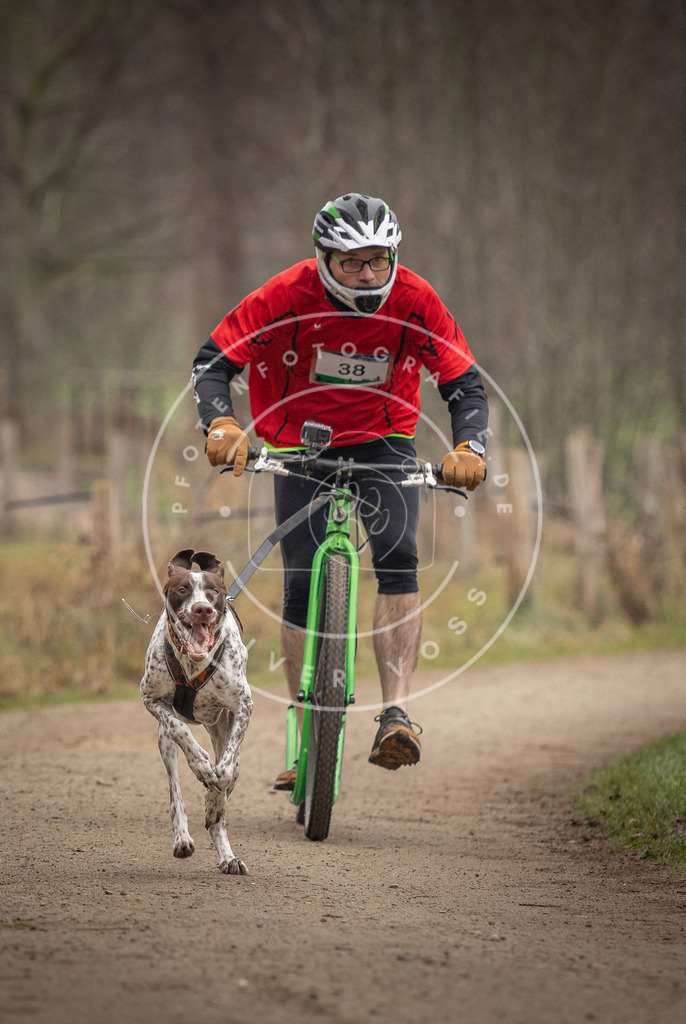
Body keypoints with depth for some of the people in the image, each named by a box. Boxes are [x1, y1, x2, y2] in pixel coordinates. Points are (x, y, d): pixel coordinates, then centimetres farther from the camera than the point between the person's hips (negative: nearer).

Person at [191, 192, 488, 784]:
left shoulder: (414, 301, -21)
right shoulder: (288, 296, -24)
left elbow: (465, 384, -18)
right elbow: (213, 361, -21)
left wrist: (469, 449, -38)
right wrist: (221, 424, -41)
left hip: (382, 441, 0)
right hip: (300, 443, 0)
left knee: (398, 558, -24)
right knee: (302, 589, -4)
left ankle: (396, 714, -29)